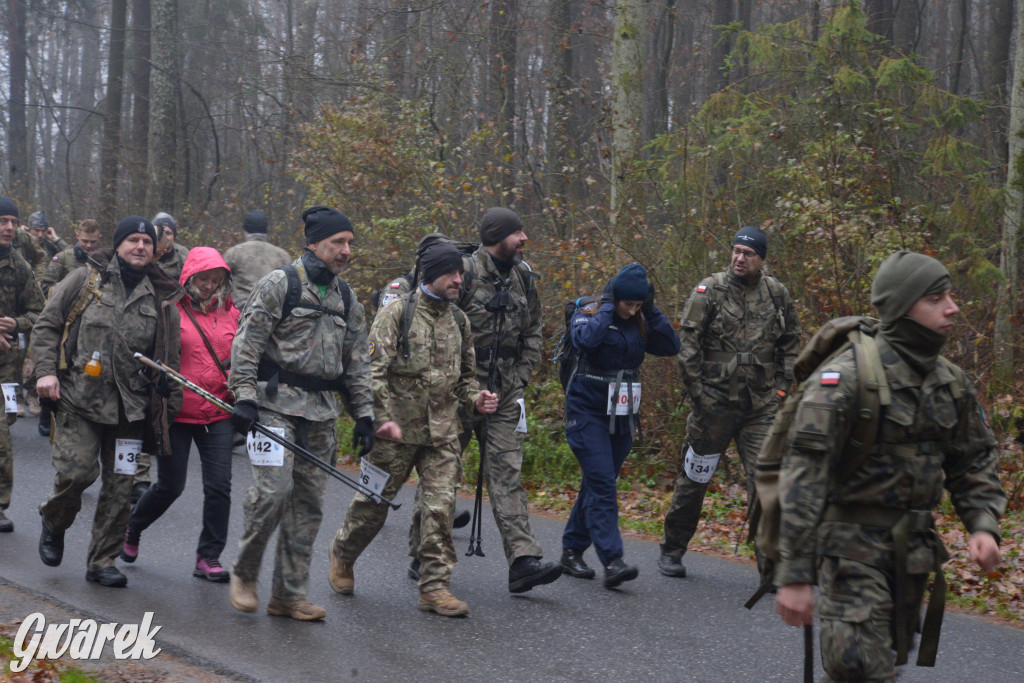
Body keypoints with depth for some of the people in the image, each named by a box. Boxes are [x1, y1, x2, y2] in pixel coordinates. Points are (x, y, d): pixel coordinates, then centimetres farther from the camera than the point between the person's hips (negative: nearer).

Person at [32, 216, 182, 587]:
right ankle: (53, 524, 19)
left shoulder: (162, 300, 9)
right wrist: (46, 370, -6)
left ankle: (103, 561, 15)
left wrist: (169, 407, 11)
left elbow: (169, 360, 15)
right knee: (75, 471, -13)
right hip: (78, 400, -2)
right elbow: (46, 326, 6)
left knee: (119, 486, 2)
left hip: (130, 407, 2)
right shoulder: (85, 281, 3)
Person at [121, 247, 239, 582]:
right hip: (176, 413, -3)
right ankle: (131, 529, 33)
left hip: (218, 414, 3)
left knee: (219, 485, -5)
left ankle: (209, 557, 7)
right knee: (170, 485, 5)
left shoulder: (231, 315, 8)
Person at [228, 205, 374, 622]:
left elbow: (357, 362, 20)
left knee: (309, 504, 4)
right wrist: (244, 397, -14)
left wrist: (364, 414, 13)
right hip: (276, 403, -6)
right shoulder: (279, 284, -2)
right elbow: (247, 343, -6)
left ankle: (289, 595, 12)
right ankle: (244, 575, 4)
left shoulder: (347, 298, 16)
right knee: (274, 489, -17)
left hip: (322, 413, 6)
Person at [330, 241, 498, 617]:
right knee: (374, 500, 7)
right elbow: (374, 370, -10)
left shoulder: (458, 320, 13)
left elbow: (465, 374, 24)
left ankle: (435, 588, 0)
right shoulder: (398, 313, -6)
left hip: (442, 432, 4)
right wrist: (383, 417, -19)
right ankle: (342, 555, 34)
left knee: (441, 506, -4)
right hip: (396, 430, -4)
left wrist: (475, 398, 3)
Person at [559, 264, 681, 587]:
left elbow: (672, 346, -2)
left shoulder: (639, 323, 8)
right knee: (602, 484, -15)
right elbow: (586, 339, -30)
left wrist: (652, 311, -8)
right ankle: (612, 562, -21)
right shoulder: (588, 315, -7)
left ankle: (572, 552, 22)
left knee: (597, 485, 10)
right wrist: (607, 306, -19)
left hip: (622, 416, 6)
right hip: (588, 412, -6)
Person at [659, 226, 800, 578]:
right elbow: (688, 343, -5)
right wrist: (697, 391, -9)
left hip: (761, 406, 2)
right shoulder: (710, 291, -4)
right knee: (694, 478, 10)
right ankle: (672, 551, 27)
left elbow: (791, 343, 17)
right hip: (714, 403, -2)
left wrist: (782, 386, 8)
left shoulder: (777, 294, 7)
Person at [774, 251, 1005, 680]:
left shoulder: (952, 383, 6)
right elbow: (803, 474, -20)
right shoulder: (846, 377, -17)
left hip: (913, 545, 7)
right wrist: (792, 574, -24)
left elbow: (973, 460, 16)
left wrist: (983, 524, -5)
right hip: (852, 544, -7)